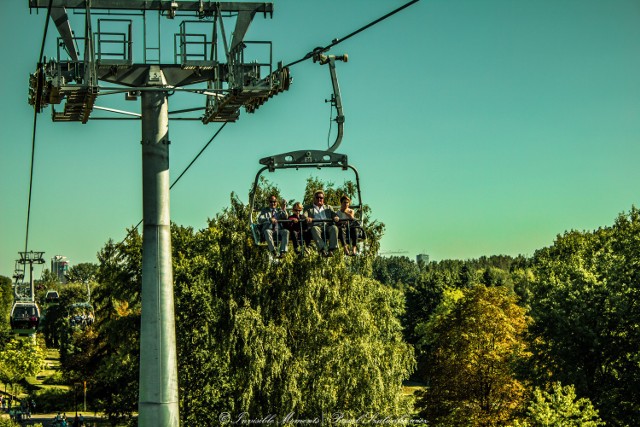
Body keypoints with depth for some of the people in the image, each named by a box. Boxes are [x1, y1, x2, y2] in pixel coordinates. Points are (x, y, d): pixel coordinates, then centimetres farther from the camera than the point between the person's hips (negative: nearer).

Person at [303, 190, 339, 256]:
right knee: (314, 228, -38)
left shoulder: (328, 207, 29)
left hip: (327, 227, 2)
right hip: (316, 226, -2)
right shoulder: (308, 208, 22)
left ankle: (331, 249, -38)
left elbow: (334, 214, 15)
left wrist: (336, 217, -12)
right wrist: (307, 218, -21)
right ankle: (322, 249, -47)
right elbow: (304, 215, 5)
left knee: (334, 227, -32)